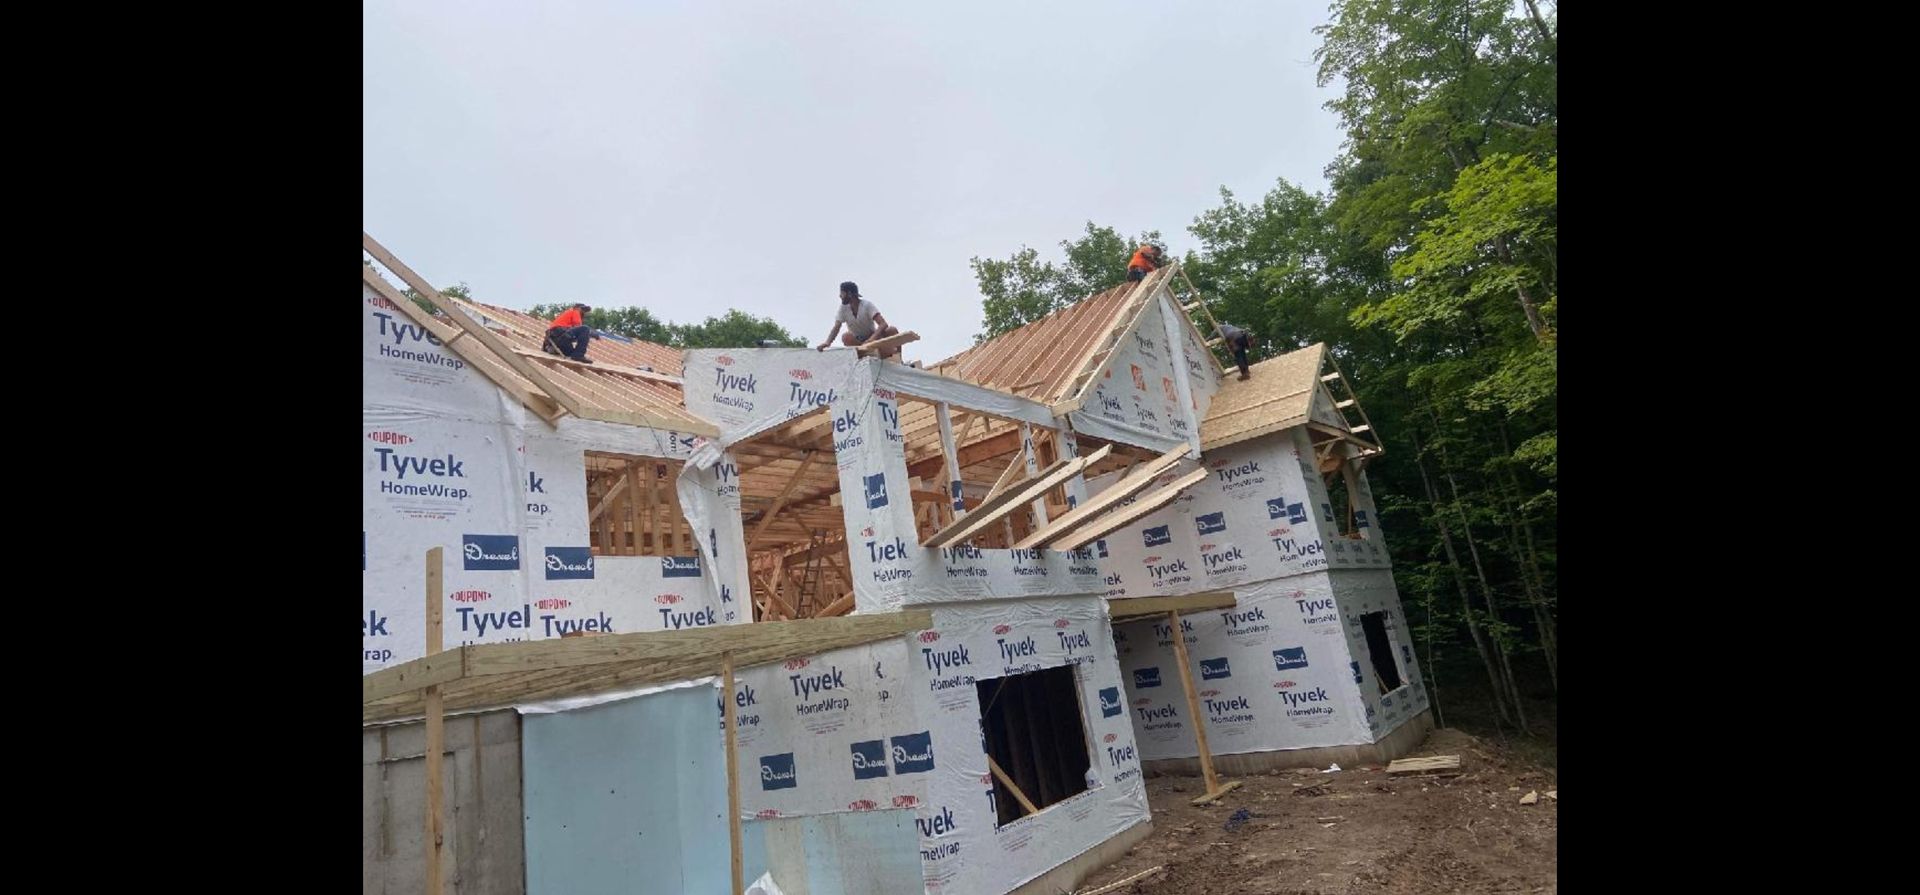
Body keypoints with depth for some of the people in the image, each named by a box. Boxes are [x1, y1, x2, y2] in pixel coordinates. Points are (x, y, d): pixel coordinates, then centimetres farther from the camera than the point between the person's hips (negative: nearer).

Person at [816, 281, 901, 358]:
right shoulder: (843, 308, -5)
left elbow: (883, 324, -27)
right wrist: (827, 342, -36)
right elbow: (836, 328, -15)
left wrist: (872, 338, -44)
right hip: (857, 341, 2)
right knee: (846, 337, -33)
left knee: (891, 330, -30)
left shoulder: (867, 305, -16)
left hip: (873, 337, -2)